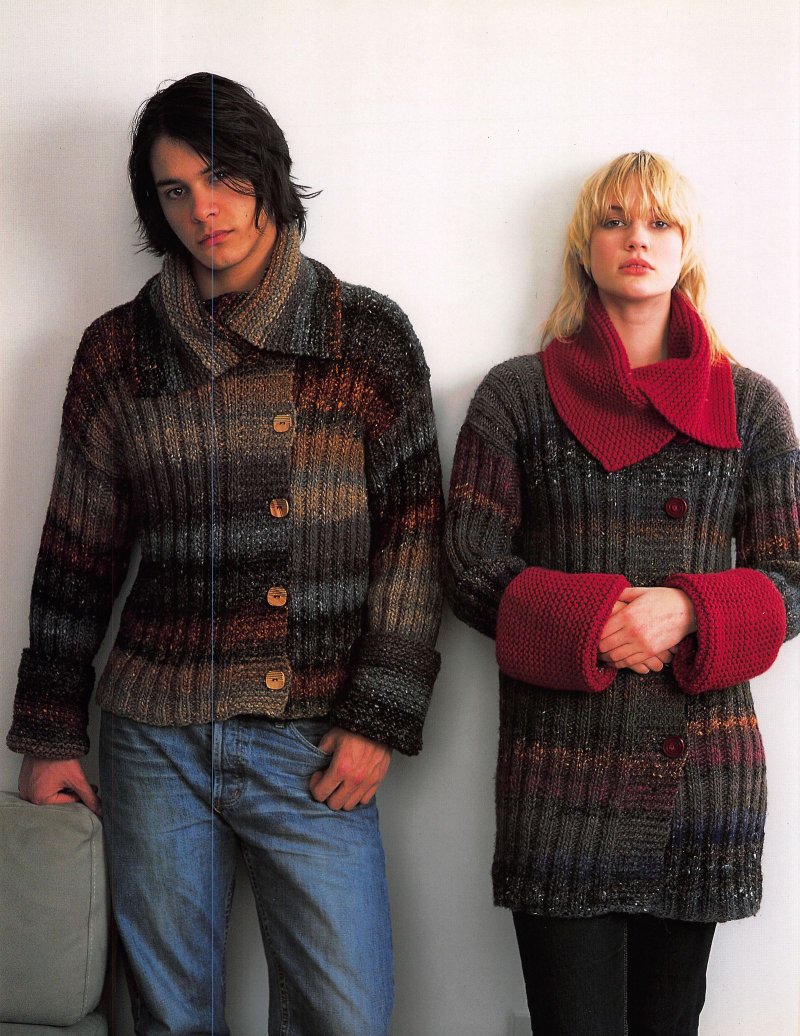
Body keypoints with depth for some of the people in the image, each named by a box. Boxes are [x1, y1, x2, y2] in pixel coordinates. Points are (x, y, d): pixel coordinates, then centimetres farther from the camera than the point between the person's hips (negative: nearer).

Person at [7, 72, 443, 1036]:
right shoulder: (119, 348, 7)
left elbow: (414, 537, -1)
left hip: (314, 748, -1)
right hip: (153, 738, 2)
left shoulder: (368, 336, 2)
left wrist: (380, 720, -7)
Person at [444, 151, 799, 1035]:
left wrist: (686, 613, -13)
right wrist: (597, 620, -16)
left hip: (704, 776, 2)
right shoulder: (518, 395, 3)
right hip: (563, 779, -2)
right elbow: (473, 573, -2)